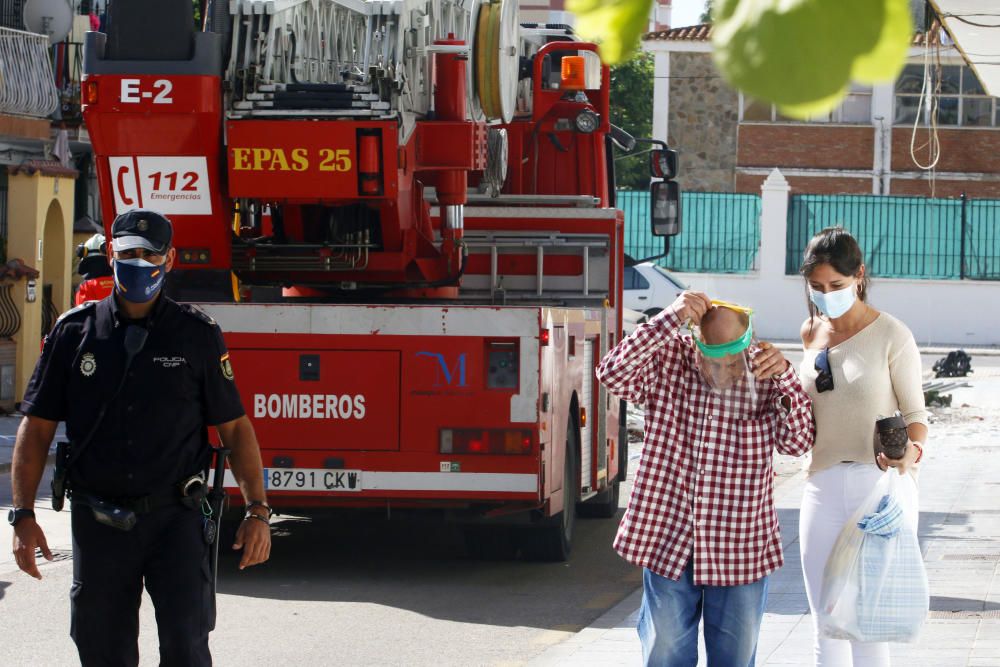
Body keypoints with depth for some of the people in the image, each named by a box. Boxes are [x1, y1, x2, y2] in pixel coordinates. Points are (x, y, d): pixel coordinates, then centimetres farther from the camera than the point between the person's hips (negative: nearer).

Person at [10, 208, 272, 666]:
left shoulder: (197, 335, 3)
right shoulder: (74, 332, 5)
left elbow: (235, 427, 5)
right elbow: (36, 427, 6)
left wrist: (257, 512, -5)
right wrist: (23, 515, -2)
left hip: (174, 520, -2)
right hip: (97, 522, 2)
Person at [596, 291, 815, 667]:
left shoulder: (764, 374, -5)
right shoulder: (667, 361, -7)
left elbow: (797, 442, -10)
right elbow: (613, 375, -25)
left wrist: (785, 376, -23)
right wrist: (670, 319, -30)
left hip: (739, 549, 0)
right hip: (666, 540, 0)